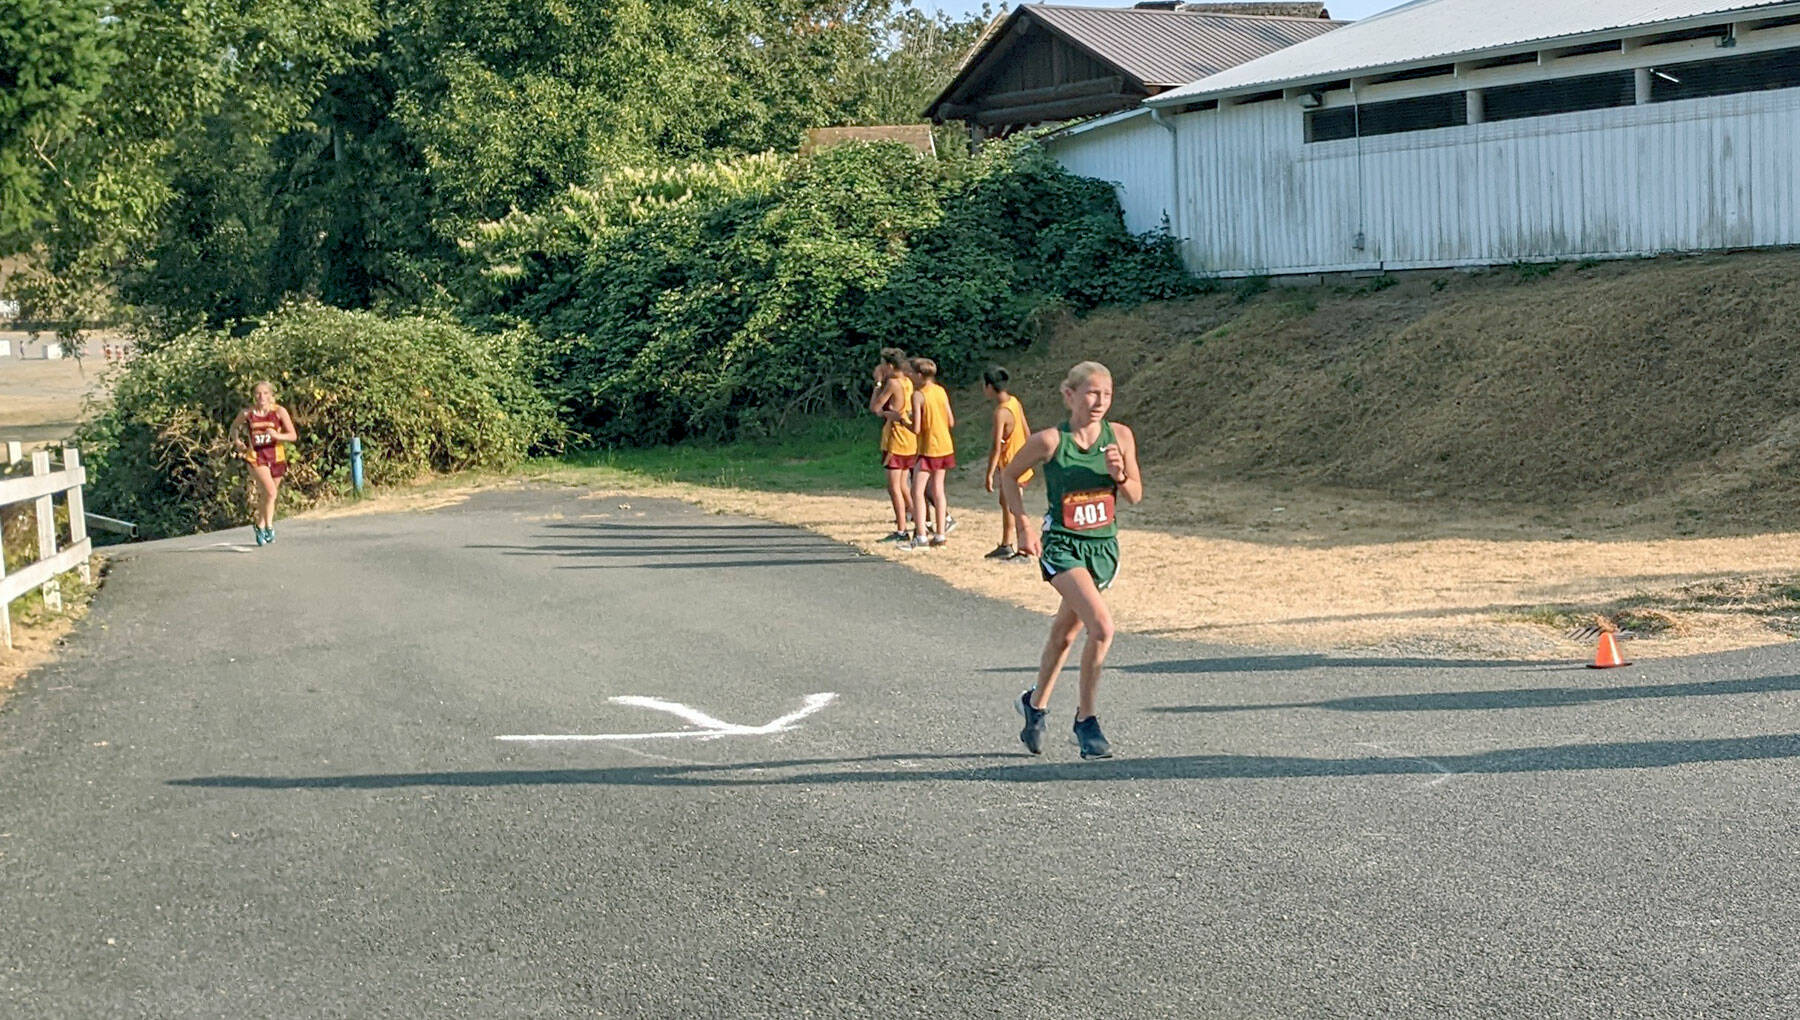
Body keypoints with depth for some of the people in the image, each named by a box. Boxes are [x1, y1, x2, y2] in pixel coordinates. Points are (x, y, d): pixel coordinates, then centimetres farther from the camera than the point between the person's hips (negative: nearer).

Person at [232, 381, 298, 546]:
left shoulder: (279, 411, -7)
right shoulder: (247, 413, -4)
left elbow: (293, 435, -8)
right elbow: (234, 427, 17)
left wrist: (277, 435, -25)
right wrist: (237, 441, 1)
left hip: (276, 457, 2)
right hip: (256, 457, -2)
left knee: (266, 494, 15)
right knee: (270, 490, -22)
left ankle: (260, 525, 36)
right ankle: (269, 526, -11)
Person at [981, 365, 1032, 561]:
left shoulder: (1000, 412, -24)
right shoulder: (1014, 402, 2)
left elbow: (997, 447, -24)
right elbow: (1026, 431, 10)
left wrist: (989, 474, -20)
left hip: (1011, 465, -9)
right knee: (1005, 502, 21)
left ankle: (1023, 551, 3)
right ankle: (1006, 546, 32)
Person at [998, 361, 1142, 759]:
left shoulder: (1120, 436, -3)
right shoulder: (1049, 441, -13)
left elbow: (1136, 495, 4)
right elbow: (1009, 475, 2)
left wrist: (1119, 475, -17)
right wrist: (1024, 526, -2)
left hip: (1104, 545, 5)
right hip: (1062, 546, -4)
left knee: (1064, 633, 19)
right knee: (1102, 626, -22)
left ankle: (1036, 703, 41)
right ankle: (1087, 719, -7)